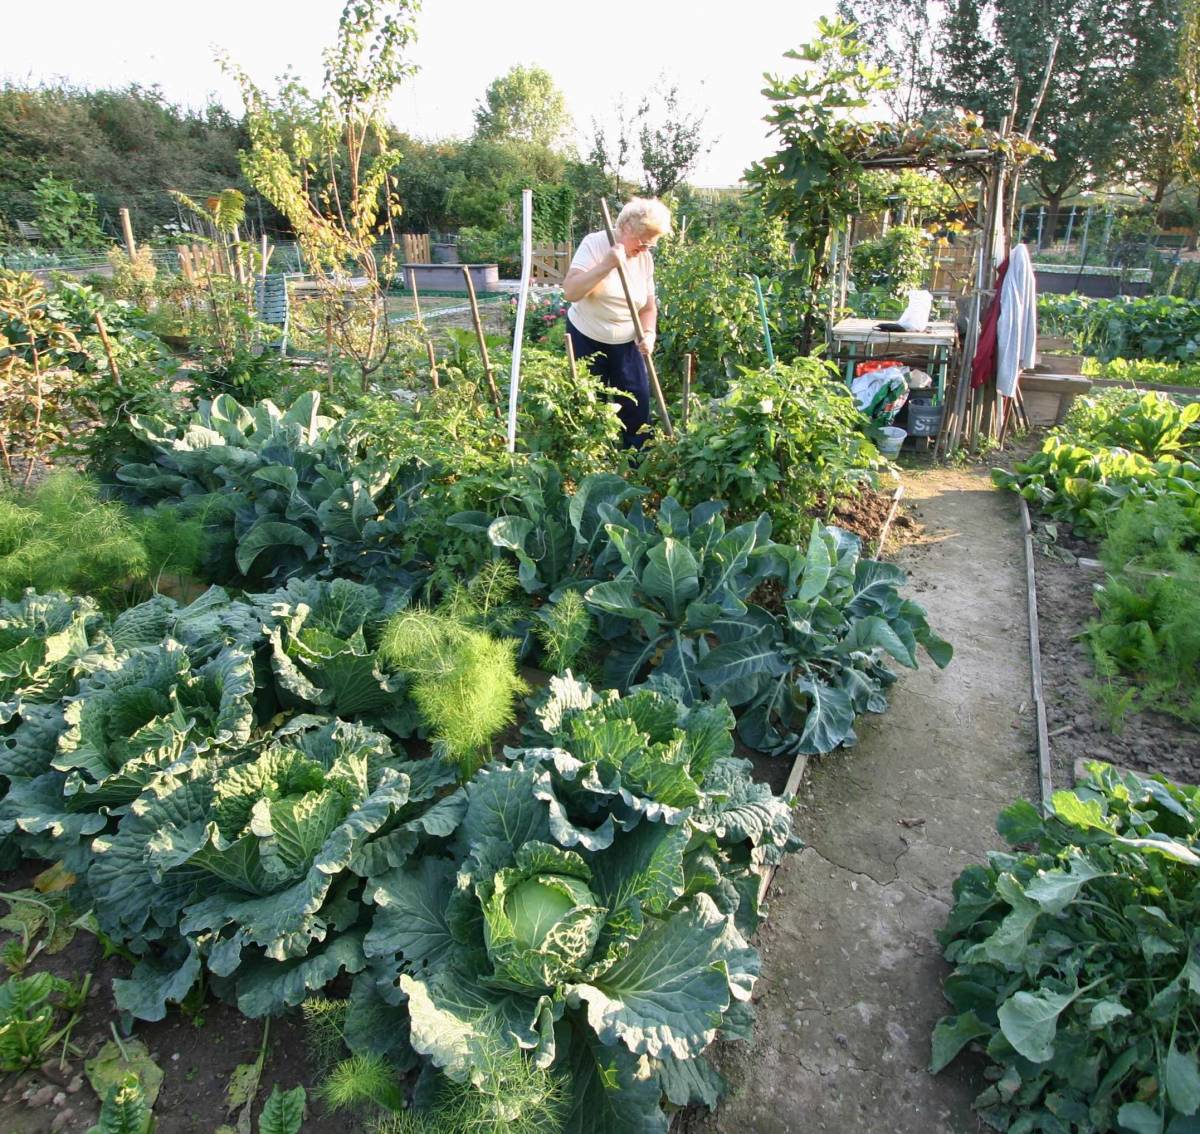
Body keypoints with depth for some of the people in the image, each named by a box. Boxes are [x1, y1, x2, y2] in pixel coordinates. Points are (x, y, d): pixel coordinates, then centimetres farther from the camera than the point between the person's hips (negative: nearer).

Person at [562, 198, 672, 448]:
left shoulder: (645, 259, 1)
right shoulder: (594, 244, -12)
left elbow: (648, 307, 8)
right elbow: (570, 292, -25)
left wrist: (648, 333, -12)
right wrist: (606, 265, -32)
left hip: (626, 343, 4)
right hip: (587, 340, -4)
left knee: (638, 404, 1)